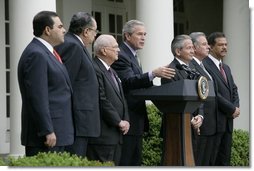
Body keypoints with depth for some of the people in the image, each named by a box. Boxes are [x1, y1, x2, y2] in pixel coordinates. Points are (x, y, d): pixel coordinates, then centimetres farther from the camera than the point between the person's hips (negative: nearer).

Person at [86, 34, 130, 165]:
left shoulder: (112, 72, 21)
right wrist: (119, 122, -13)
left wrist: (125, 120, 6)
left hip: (116, 135, 10)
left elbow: (121, 98, 23)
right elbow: (102, 101, -19)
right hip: (102, 135, -10)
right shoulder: (94, 70, -13)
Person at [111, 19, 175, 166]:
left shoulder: (131, 55, 19)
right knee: (125, 162, -9)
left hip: (136, 119, 11)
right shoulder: (120, 56, -14)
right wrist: (153, 74, -41)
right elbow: (129, 82, -29)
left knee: (135, 162, 13)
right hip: (127, 120, -11)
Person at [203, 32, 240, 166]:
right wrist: (232, 109, -12)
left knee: (224, 160, 8)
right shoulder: (204, 66, -11)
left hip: (227, 121, 9)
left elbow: (233, 90, 20)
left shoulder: (226, 68, 20)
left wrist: (236, 107, -1)